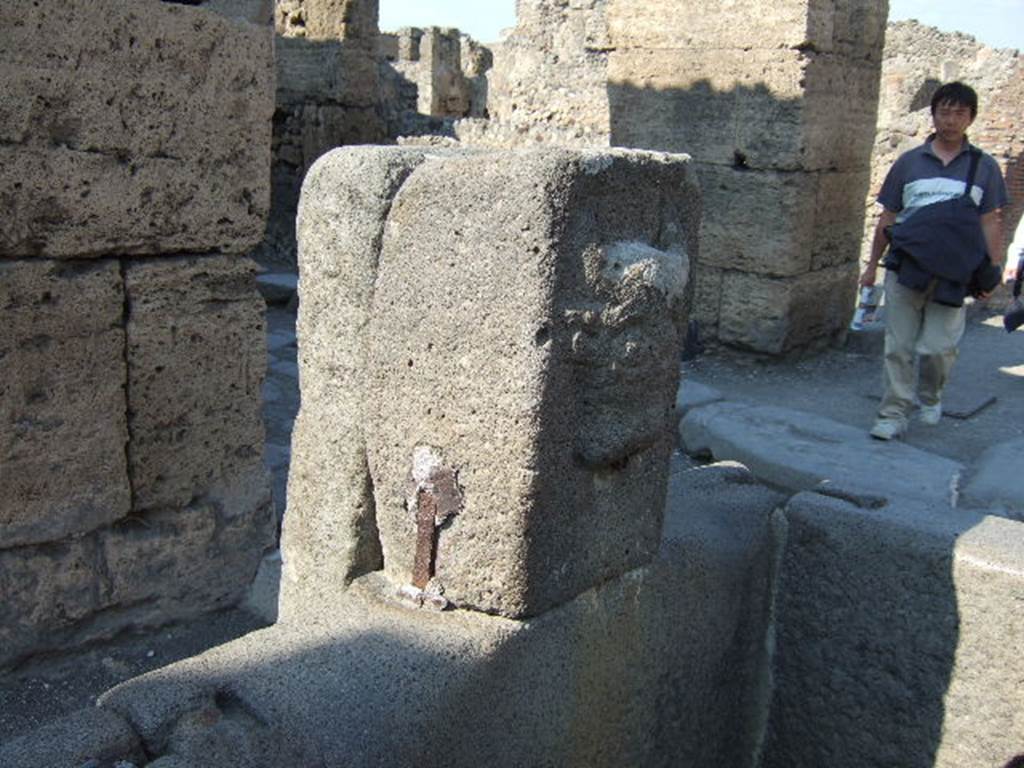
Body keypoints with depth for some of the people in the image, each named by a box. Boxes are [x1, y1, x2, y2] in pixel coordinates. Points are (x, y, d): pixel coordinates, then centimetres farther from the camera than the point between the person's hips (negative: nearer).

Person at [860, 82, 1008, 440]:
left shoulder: (984, 167, 8)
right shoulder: (909, 162, 8)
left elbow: (990, 223, 9)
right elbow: (888, 218, 12)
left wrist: (994, 271, 3)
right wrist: (872, 264, 11)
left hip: (953, 275, 0)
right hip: (905, 269, 1)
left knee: (938, 348, -2)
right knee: (898, 347, 2)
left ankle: (931, 397, 28)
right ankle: (894, 414, 12)